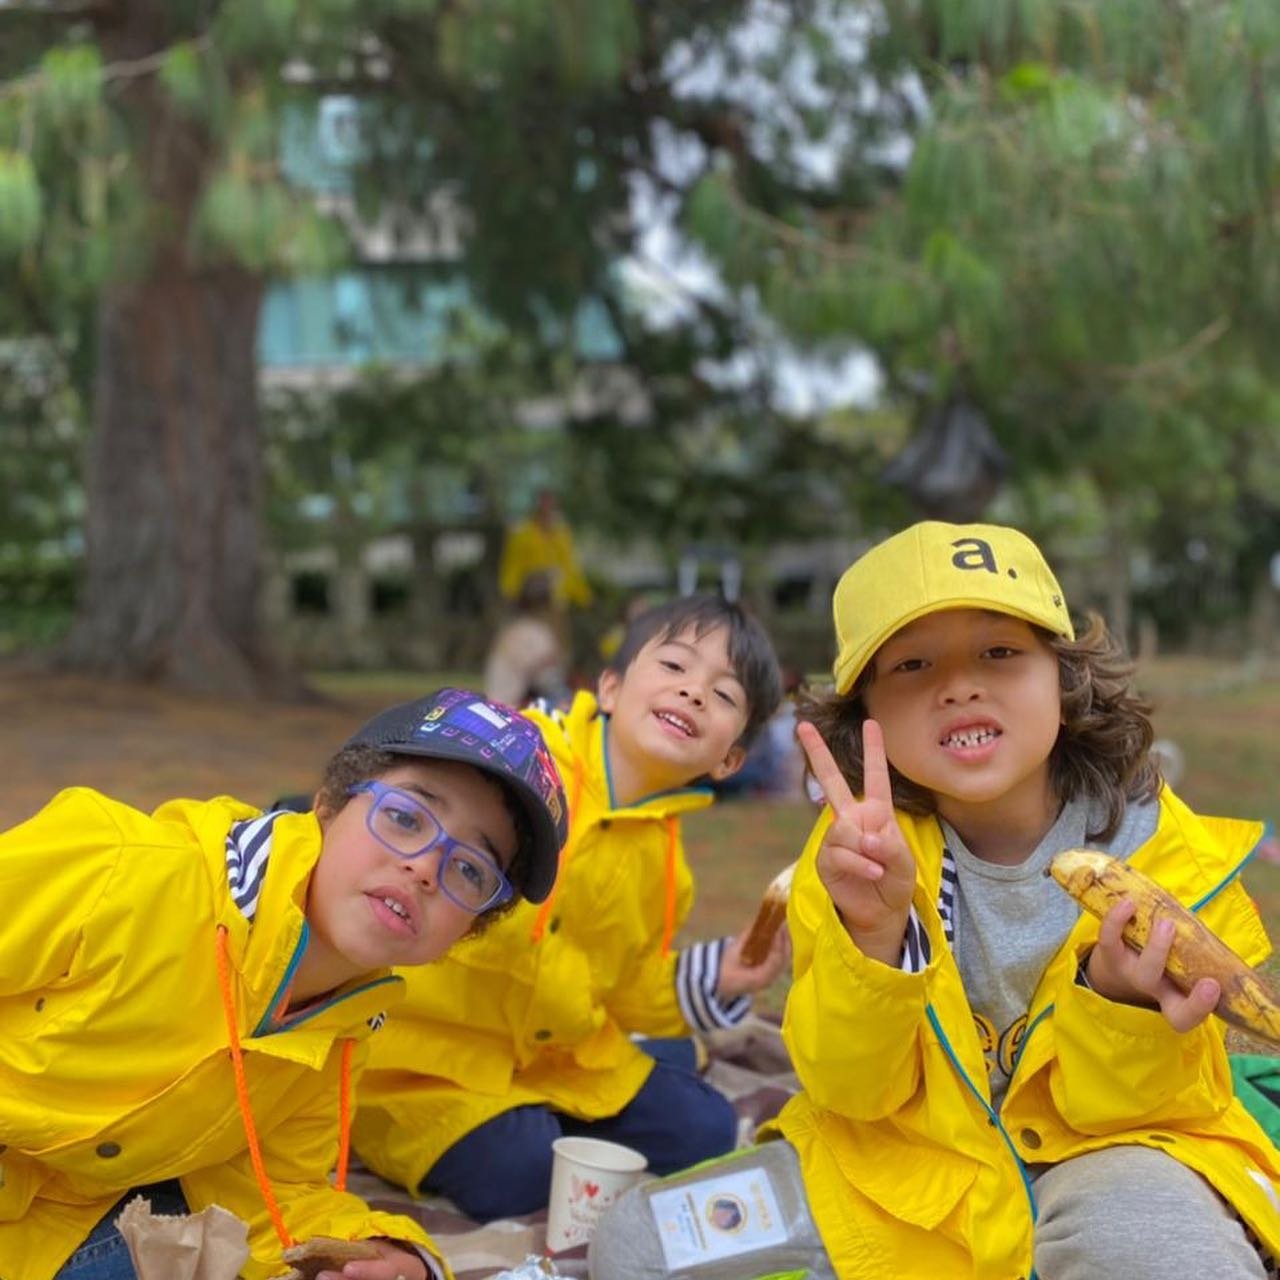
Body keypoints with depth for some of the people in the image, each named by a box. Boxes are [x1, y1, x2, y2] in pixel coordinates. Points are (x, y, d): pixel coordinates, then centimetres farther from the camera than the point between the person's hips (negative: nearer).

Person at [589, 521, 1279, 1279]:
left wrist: (1122, 1002, -32)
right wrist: (873, 935, -31)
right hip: (908, 1161, 3)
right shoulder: (865, 846, -10)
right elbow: (850, 1090, -11)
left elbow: (1115, 1107, -8)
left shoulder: (1162, 851, -13)